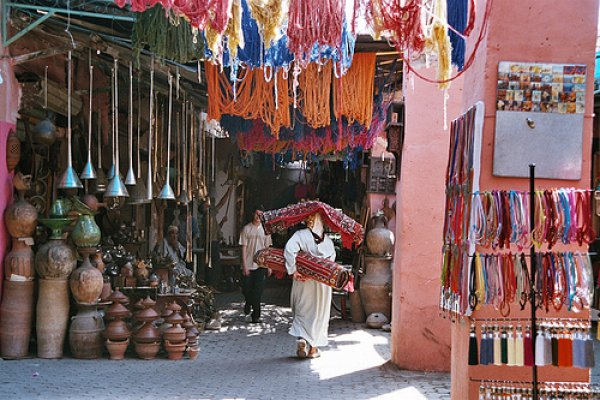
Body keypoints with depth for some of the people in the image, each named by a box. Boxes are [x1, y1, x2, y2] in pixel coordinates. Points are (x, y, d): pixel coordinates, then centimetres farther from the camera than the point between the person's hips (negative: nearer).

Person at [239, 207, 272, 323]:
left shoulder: (265, 229, 8)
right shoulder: (246, 229, 1)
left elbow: (267, 248, 12)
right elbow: (244, 248, -2)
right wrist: (244, 265, -8)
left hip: (261, 265, 1)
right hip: (248, 265, -1)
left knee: (258, 291, -3)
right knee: (246, 289, 0)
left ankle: (256, 315, 6)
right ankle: (248, 303, 33)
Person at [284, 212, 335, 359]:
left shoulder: (300, 235, -11)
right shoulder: (327, 239, -1)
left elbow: (289, 250, -25)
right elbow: (332, 258, -11)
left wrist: (293, 271, -21)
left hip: (303, 280, -2)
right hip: (323, 282, 2)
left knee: (301, 312, 13)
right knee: (319, 313, 13)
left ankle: (301, 339, -9)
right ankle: (313, 348, 17)